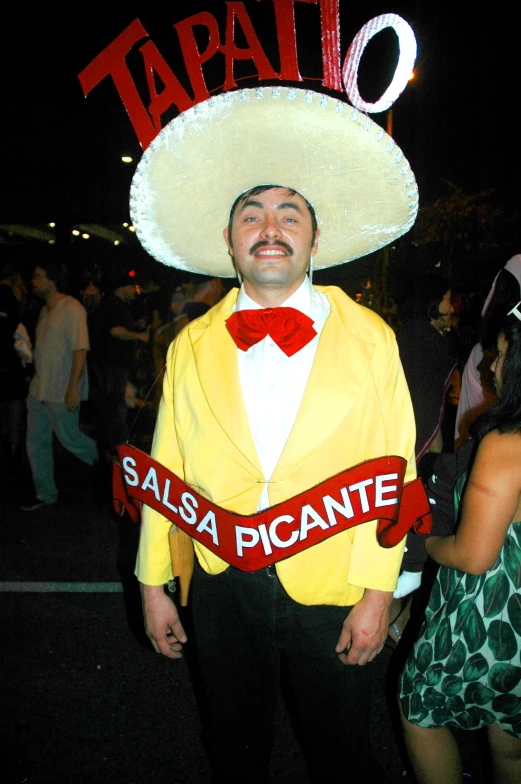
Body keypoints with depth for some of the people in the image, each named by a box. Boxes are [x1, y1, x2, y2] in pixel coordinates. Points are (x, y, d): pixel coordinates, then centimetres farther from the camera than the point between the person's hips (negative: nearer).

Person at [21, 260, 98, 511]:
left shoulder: (71, 308, -13)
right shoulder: (45, 311, 13)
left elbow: (80, 349, -19)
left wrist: (73, 387, -23)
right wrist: (35, 377, 16)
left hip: (62, 392, -9)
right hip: (39, 388, 9)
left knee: (69, 438, 2)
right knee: (36, 442, 10)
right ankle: (45, 494, 21)